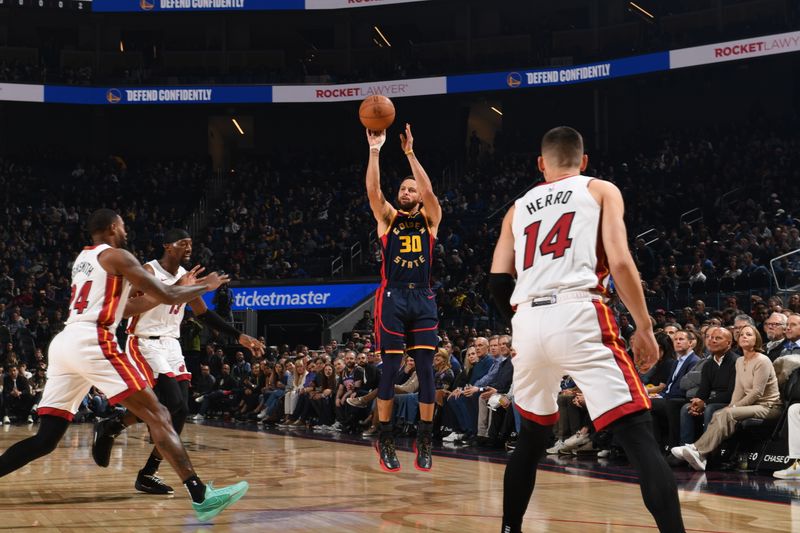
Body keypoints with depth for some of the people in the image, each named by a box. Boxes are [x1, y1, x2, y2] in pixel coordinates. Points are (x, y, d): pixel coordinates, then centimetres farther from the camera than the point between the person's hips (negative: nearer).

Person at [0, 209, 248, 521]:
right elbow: (167, 297, 0)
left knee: (45, 440, 8)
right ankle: (201, 496, -14)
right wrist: (205, 287, 17)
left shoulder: (82, 258, 28)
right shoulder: (116, 256, 3)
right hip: (92, 342, -8)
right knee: (157, 416, -7)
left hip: (62, 343, 8)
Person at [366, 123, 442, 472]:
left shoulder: (429, 219, 11)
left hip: (423, 299, 1)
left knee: (426, 369, -2)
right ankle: (385, 439, 3)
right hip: (392, 298, -1)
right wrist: (374, 150, -13)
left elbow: (428, 189, -7)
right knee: (390, 368, -4)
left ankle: (425, 439, 5)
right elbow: (372, 189, -6)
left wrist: (409, 153, -11)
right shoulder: (388, 218, 11)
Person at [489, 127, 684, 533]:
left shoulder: (518, 208, 25)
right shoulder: (601, 190, 14)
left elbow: (498, 281, 17)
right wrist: (644, 327, 5)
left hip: (528, 322, 4)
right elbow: (620, 263, 0)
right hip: (578, 316, -4)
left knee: (532, 434, 25)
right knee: (638, 434, -6)